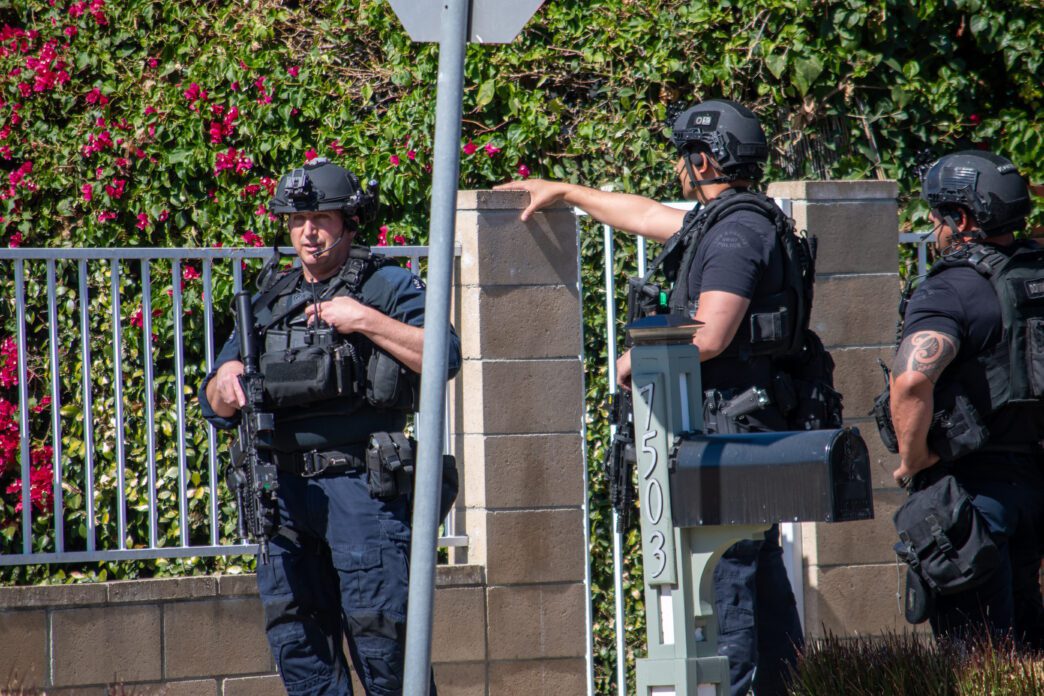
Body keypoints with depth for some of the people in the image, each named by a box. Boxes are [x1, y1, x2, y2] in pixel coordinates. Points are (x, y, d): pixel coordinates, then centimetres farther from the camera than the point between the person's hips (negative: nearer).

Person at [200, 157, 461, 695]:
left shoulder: (388, 287, 5)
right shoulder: (269, 301, 19)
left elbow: (445, 357, -11)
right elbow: (216, 407, 20)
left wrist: (366, 321, -14)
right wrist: (225, 385, -4)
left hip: (363, 486, -6)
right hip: (286, 487, 6)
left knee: (378, 629, -11)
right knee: (294, 638, 4)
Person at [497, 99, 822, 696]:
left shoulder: (735, 231, -14)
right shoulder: (725, 220, 17)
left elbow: (709, 337, -21)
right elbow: (651, 218, 33)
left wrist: (640, 357, -6)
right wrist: (566, 192, 42)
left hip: (731, 422, -10)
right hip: (750, 424, 10)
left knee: (722, 574, -11)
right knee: (760, 573, 11)